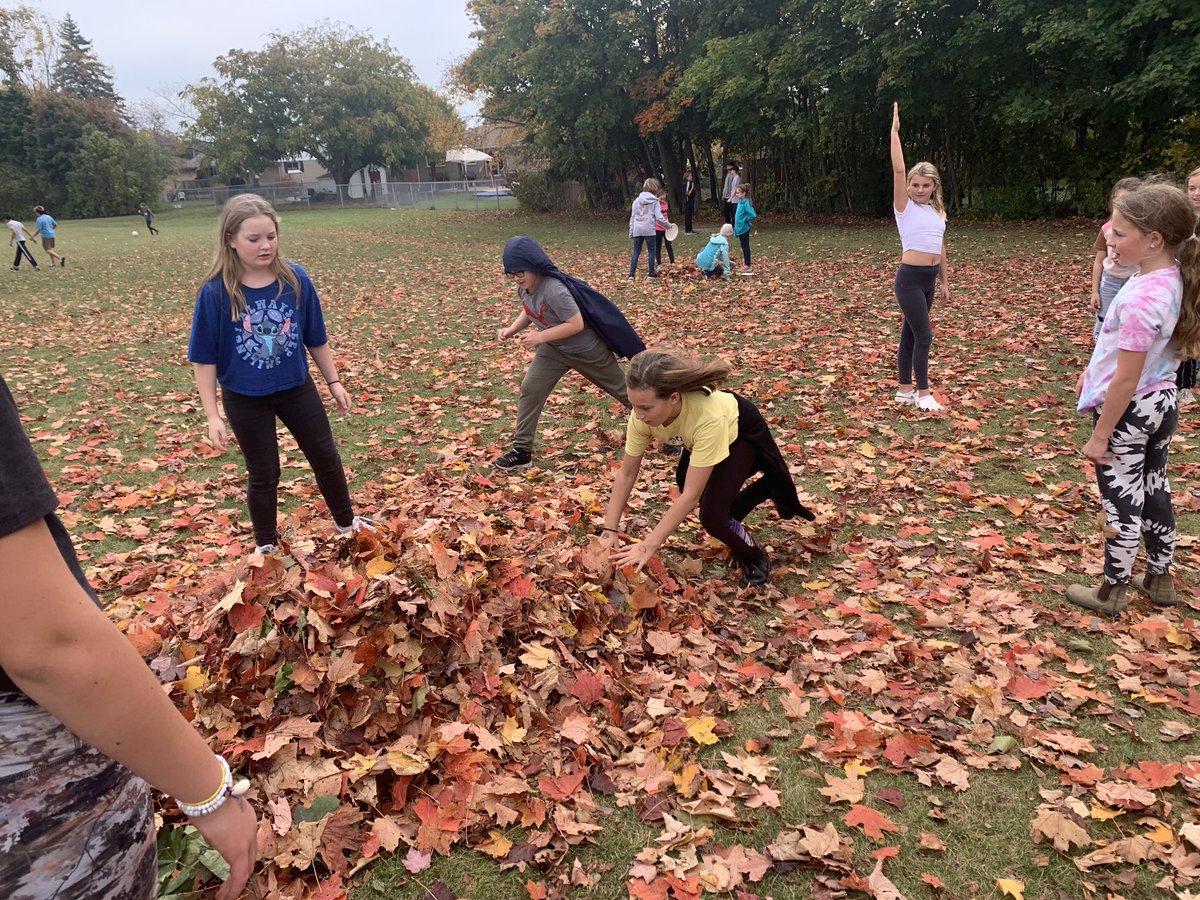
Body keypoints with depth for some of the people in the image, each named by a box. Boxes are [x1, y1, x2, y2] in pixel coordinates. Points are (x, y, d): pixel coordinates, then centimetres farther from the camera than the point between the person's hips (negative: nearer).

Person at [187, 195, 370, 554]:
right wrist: (212, 416, -12)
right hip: (245, 400, -2)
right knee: (263, 474, 11)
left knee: (326, 456, 15)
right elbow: (204, 358, -12)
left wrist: (334, 382, 7)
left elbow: (316, 338, 1)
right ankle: (266, 545, 34)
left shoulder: (296, 280, -12)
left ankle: (346, 521, 40)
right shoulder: (215, 292, -19)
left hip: (296, 388, 3)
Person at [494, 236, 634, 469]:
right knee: (530, 389, -6)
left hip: (587, 349, -7)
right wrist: (512, 329, -7)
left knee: (623, 390, 12)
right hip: (554, 349, 7)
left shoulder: (553, 289, -35)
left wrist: (540, 337, -32)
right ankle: (522, 452, 1)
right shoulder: (524, 287, -9)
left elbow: (577, 324, -33)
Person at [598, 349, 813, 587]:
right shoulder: (644, 413, -32)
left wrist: (649, 545, -41)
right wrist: (609, 531, -24)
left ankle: (756, 559, 10)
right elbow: (626, 474, -20)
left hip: (740, 432, -5)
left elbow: (690, 495, -40)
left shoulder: (708, 417, -46)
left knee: (712, 514, -20)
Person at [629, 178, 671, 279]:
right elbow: (659, 218, -8)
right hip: (649, 229, -3)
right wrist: (668, 225, 6)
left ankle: (631, 274, -1)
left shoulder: (637, 201, 8)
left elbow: (632, 217, 10)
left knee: (636, 252, 6)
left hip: (637, 229, 4)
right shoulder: (655, 201, -4)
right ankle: (652, 273, 12)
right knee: (651, 251, 9)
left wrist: (631, 230, 14)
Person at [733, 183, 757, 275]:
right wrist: (736, 228, 12)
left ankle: (747, 266, 3)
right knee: (743, 247, 14)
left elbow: (753, 215, -27)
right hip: (740, 228, 9)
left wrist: (746, 220, -13)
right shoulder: (740, 202, 8)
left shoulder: (746, 203, -18)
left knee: (745, 247, -2)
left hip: (744, 228, -9)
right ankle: (745, 265, 22)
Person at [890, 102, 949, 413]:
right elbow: (898, 170, -15)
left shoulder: (937, 211, 12)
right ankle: (922, 393, 6)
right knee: (924, 335, -5)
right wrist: (895, 131, -15)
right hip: (910, 278, -6)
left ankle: (904, 390, 20)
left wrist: (945, 281, 18)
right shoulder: (905, 207, -5)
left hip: (930, 279, 6)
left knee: (911, 332, 12)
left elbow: (940, 248, 17)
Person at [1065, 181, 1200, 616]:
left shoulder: (1142, 298, -29)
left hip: (1128, 410, -9)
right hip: (1162, 403, 9)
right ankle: (1159, 580, 37)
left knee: (1121, 502, 6)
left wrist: (1100, 435, -17)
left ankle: (1112, 592, 22)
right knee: (1155, 492, 21)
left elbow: (1127, 378, -25)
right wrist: (1095, 371, 18)